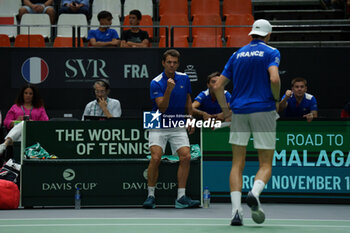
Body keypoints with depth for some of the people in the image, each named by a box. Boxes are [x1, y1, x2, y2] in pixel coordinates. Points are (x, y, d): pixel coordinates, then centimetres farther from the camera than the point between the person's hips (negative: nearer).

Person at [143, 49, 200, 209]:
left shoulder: (184, 78, 2)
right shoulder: (156, 83, -12)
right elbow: (162, 108, -20)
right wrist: (168, 90, -32)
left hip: (178, 126, 4)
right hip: (159, 125, -3)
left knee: (186, 157, -12)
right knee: (155, 158, -18)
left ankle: (181, 198, -8)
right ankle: (151, 196, -4)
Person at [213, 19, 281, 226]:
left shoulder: (237, 55, 14)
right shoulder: (271, 52, 1)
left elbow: (218, 86, 10)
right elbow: (274, 79, -18)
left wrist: (225, 110, 22)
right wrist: (277, 100, 0)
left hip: (239, 111, 3)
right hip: (263, 110, -3)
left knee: (238, 164, 6)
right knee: (266, 164, 3)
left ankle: (236, 211, -7)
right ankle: (254, 193, -27)